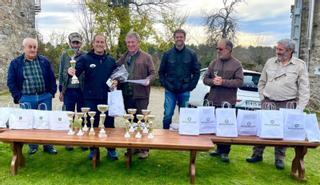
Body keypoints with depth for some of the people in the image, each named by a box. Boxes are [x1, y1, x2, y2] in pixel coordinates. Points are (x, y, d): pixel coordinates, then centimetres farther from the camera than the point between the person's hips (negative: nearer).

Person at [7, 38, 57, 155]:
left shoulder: (44, 61, 6)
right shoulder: (15, 63, 1)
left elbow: (52, 78, 10)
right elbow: (11, 82, 2)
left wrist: (52, 92, 1)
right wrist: (18, 97, -5)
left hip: (45, 97, 1)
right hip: (27, 99, -1)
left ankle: (48, 146, 19)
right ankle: (32, 146, 25)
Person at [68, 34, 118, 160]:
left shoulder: (111, 60, 9)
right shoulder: (85, 59, 1)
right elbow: (76, 71, -13)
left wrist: (116, 82, -6)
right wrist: (71, 71, -35)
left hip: (107, 97, 2)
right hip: (91, 98, -1)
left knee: (109, 124, 6)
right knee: (92, 124, 8)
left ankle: (111, 150, 19)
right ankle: (93, 149, 24)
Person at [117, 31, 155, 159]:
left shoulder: (146, 57, 2)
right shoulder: (123, 57, 15)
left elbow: (153, 73, 1)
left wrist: (148, 79, -19)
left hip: (141, 94, -5)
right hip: (127, 94, 5)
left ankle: (144, 148, 8)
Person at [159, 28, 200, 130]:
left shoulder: (191, 54, 3)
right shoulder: (167, 54, 4)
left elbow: (196, 72, 4)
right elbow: (161, 72, 7)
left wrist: (190, 86, -4)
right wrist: (166, 85, -4)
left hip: (184, 91, 0)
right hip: (170, 91, 0)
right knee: (167, 115, -1)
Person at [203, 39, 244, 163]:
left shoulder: (236, 64, 0)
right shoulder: (214, 63, 10)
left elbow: (239, 81, -10)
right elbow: (205, 78, 8)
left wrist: (223, 82, -19)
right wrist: (213, 81, -13)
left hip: (228, 101, -4)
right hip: (214, 100, 4)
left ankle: (225, 152, 13)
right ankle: (219, 149, 25)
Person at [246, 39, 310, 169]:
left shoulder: (299, 65, -2)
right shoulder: (270, 62, 6)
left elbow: (304, 89, -2)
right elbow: (261, 83, 13)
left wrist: (299, 109, -8)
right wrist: (263, 99, 5)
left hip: (287, 105, -2)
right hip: (268, 102, 2)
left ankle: (279, 158, 20)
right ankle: (257, 154, 18)